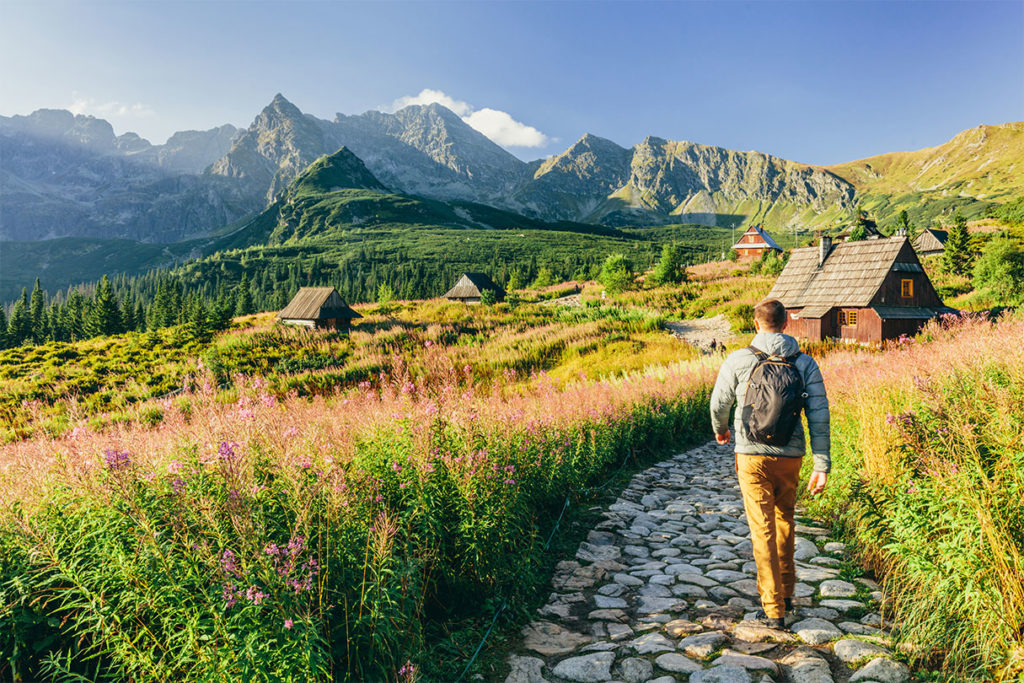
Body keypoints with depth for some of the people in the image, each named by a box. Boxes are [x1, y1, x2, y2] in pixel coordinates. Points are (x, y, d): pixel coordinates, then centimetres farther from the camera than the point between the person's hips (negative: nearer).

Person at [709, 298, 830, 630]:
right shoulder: (805, 363, 0)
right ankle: (786, 592, 34)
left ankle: (773, 609, 5)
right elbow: (819, 416, -2)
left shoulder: (739, 359, -6)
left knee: (763, 530, 2)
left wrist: (720, 429, 25)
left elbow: (719, 403, 3)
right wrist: (822, 466, 1)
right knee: (784, 520, 22)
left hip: (752, 455, -3)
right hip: (790, 456, 3)